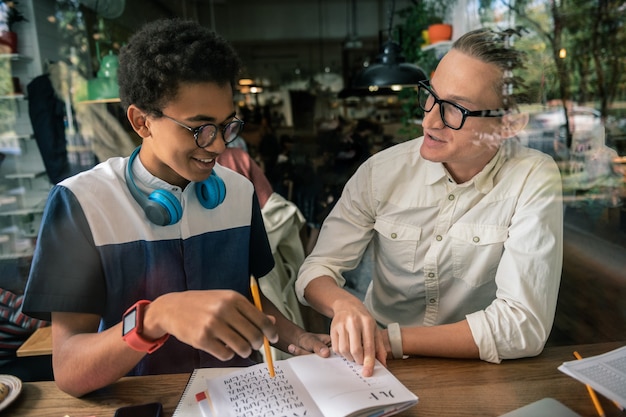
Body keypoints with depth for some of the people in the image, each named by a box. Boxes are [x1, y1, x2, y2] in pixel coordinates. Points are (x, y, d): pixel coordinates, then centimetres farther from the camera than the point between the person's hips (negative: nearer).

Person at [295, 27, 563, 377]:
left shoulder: (534, 181, -15)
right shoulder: (382, 171, -10)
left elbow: (523, 326, -19)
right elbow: (317, 270, -6)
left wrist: (392, 339, -23)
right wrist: (344, 305, -28)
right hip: (382, 369, 1)